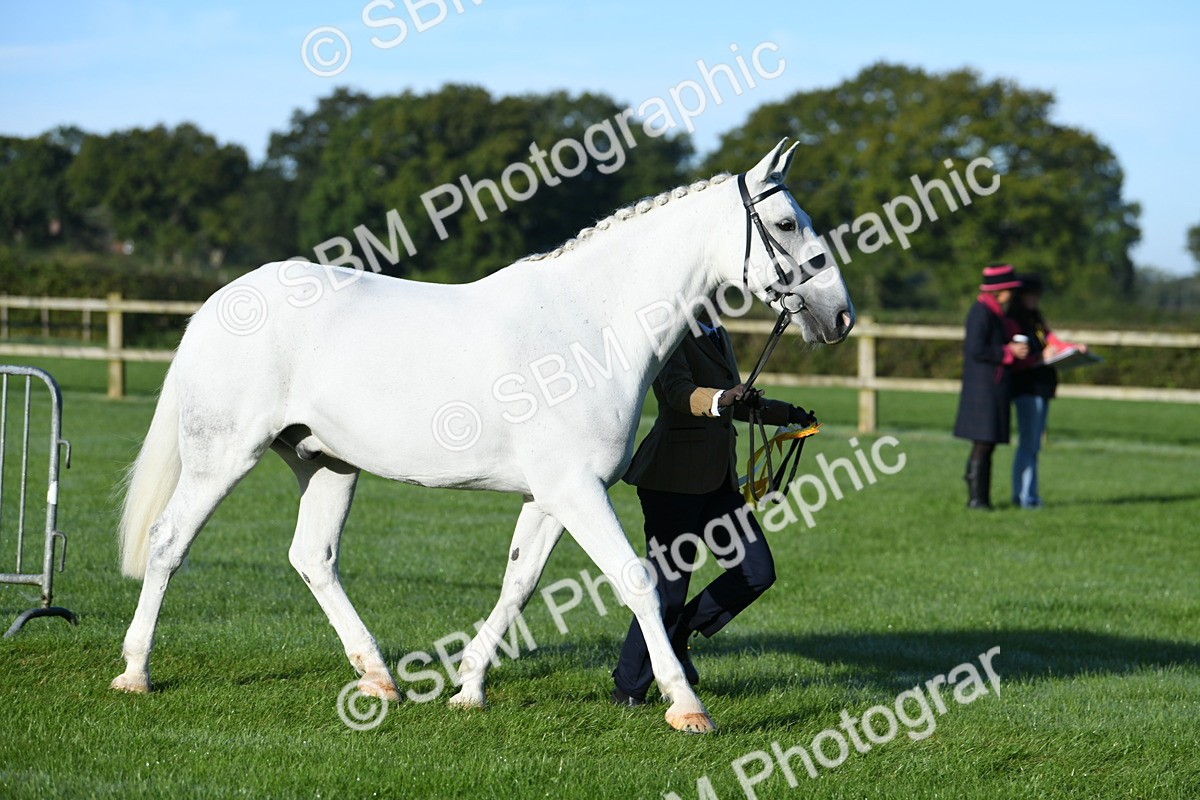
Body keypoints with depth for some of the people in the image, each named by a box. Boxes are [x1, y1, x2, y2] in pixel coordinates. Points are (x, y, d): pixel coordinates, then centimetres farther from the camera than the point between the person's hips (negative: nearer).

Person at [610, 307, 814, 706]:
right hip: (673, 478, -8)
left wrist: (786, 413, 31)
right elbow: (680, 393, -29)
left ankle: (680, 631, 18)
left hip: (718, 476, 8)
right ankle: (628, 688, 11)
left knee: (757, 572, 0)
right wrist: (718, 401, -47)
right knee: (668, 587, -5)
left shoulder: (717, 335, 16)